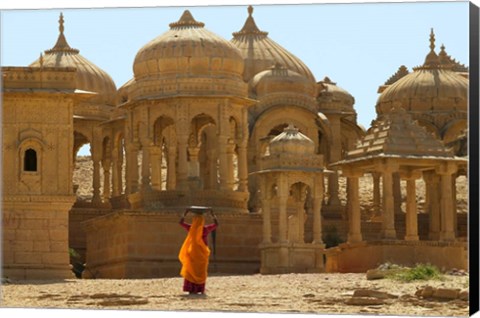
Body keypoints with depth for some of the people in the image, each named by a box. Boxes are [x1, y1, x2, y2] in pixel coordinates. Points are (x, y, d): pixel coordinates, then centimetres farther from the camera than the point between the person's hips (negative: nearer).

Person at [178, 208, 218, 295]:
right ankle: (201, 289, 1)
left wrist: (185, 213, 8)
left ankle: (191, 289, -2)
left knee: (191, 271, 4)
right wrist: (212, 214, 10)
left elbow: (181, 222, 5)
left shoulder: (190, 228, -7)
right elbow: (216, 224, 7)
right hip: (202, 253, 0)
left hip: (192, 252, 0)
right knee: (201, 272, 6)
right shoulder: (205, 229, -6)